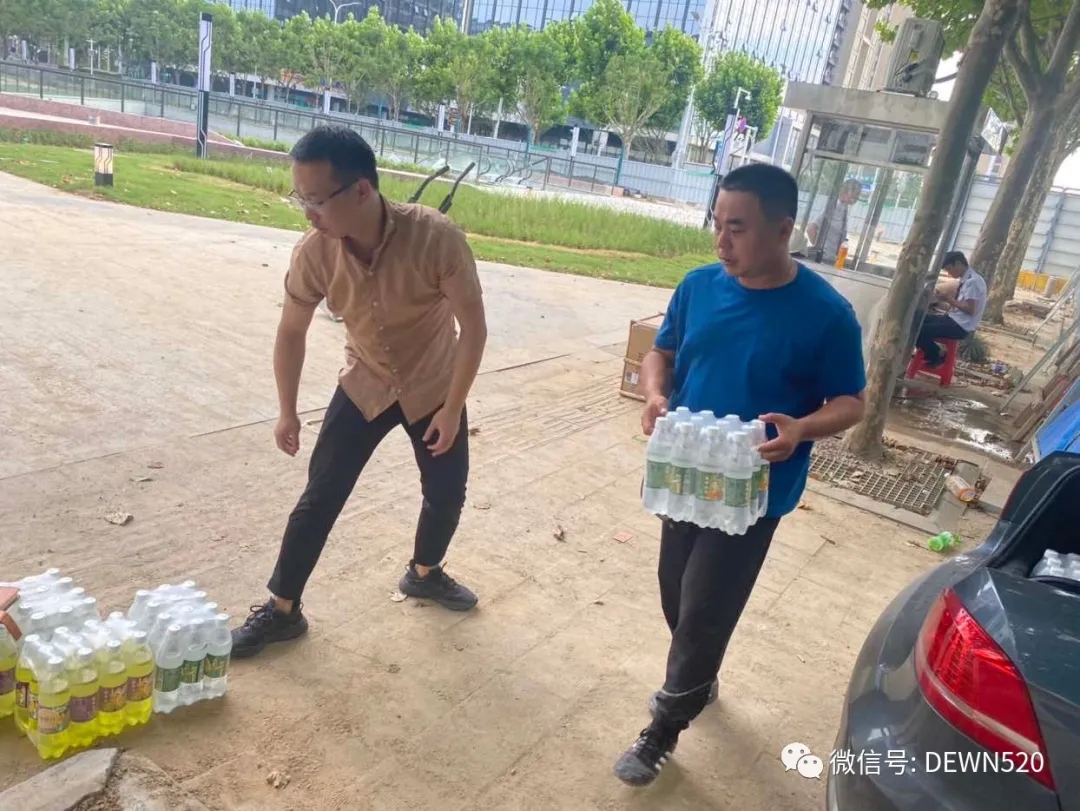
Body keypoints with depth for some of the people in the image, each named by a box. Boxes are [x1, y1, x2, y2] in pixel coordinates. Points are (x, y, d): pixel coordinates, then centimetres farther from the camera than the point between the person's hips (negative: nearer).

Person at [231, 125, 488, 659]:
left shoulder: (436, 238, -33)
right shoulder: (314, 252, -23)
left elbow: (474, 327, -22)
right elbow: (291, 331, -6)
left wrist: (452, 409, -18)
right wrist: (287, 411, 3)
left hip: (433, 388, -1)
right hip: (364, 387, 1)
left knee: (447, 492, 11)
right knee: (319, 498, 1)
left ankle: (424, 573, 41)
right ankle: (281, 611, 19)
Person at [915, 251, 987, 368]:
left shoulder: (973, 281, -18)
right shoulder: (965, 280, 11)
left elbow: (970, 309, -21)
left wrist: (949, 298, -16)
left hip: (961, 326, -10)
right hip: (954, 319, 10)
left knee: (919, 331, -19)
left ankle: (938, 356, 3)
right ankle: (931, 352, 12)